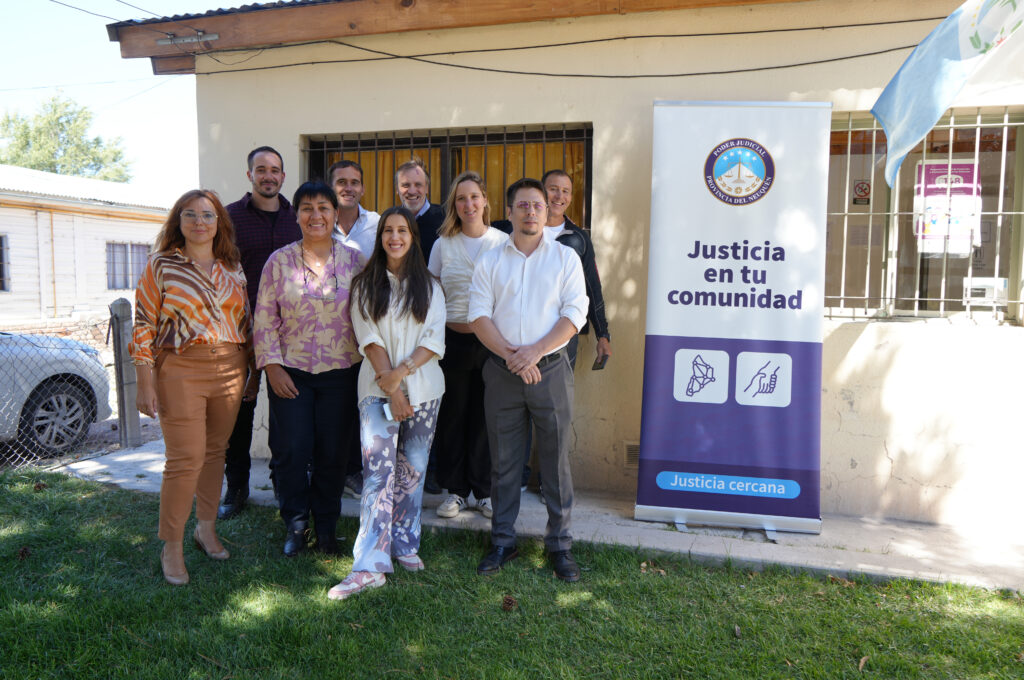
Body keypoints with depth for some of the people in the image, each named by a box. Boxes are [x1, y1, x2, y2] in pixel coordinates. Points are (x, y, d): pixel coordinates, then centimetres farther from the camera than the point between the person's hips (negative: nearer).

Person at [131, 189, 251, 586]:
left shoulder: (233, 268, 11)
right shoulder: (161, 266, -1)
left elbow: (245, 320, 16)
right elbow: (144, 326, -4)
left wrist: (252, 370, 13)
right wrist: (146, 384, -9)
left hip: (230, 369, 4)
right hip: (181, 371, -4)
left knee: (215, 451, 13)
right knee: (185, 460, -6)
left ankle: (206, 528, 29)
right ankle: (172, 547, 9)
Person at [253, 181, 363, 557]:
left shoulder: (354, 260, 2)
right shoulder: (279, 260, 2)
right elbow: (264, 318, 2)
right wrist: (272, 365, -5)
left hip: (340, 372, 0)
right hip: (290, 372, 0)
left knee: (331, 452, 6)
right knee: (291, 451, 0)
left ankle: (326, 527, 24)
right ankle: (295, 523, 22)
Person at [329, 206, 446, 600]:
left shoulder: (429, 287, 10)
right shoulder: (365, 286, 8)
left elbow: (434, 340, 0)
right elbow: (369, 338, -2)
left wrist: (402, 371, -14)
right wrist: (389, 385, -12)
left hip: (423, 389, 2)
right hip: (377, 388, -2)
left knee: (412, 469, 5)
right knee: (378, 470, -12)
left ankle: (405, 545, 20)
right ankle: (370, 565, -14)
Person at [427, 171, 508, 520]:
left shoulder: (503, 242, 4)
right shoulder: (443, 245, 7)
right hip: (453, 340, 1)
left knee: (486, 416, 5)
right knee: (453, 415, 6)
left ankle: (484, 490, 20)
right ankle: (456, 489, 20)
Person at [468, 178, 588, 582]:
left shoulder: (566, 259, 5)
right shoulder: (489, 262, 9)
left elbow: (574, 314, -3)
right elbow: (478, 315, 0)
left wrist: (534, 352, -15)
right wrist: (511, 354, -13)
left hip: (550, 368, -1)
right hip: (502, 370, 1)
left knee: (556, 460, 4)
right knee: (503, 461, 9)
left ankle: (559, 544, 17)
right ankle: (502, 542, 22)